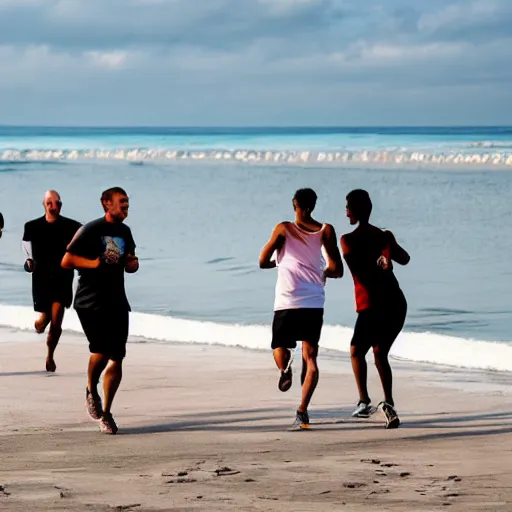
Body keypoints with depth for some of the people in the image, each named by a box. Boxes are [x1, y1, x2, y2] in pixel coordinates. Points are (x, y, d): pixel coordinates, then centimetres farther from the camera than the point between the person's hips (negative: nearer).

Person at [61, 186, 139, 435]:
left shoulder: (124, 232, 15)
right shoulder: (90, 230, -6)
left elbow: (130, 264, 27)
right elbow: (66, 261, -9)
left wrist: (132, 263, 3)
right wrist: (95, 263, -20)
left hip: (117, 301, 6)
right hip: (90, 302, -6)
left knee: (117, 357, -1)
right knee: (101, 350, -20)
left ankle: (105, 413, 10)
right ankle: (91, 391, 11)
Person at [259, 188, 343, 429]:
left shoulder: (283, 229, 2)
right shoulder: (326, 231, 4)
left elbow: (263, 262, 7)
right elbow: (337, 270, 3)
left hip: (286, 301, -1)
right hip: (314, 302, 1)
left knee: (280, 346, 20)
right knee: (310, 356, 2)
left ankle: (285, 367, -16)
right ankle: (303, 410, -13)